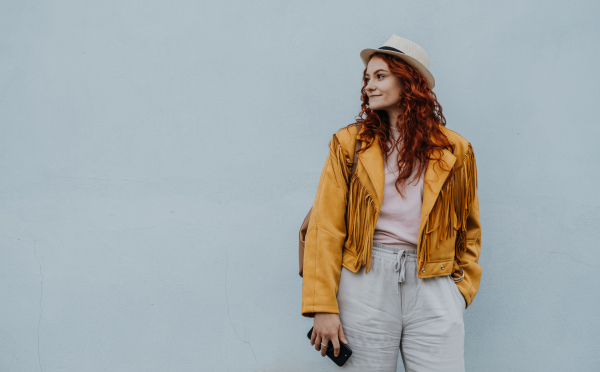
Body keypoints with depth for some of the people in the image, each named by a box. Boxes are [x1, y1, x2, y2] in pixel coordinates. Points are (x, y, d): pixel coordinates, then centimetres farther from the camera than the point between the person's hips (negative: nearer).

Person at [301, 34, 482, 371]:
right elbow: (326, 229, -1)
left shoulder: (454, 150, 9)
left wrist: (463, 289, 7)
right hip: (365, 282, -1)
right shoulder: (349, 144, 5)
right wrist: (323, 306, -7)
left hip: (433, 287, 1)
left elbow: (468, 230, 17)